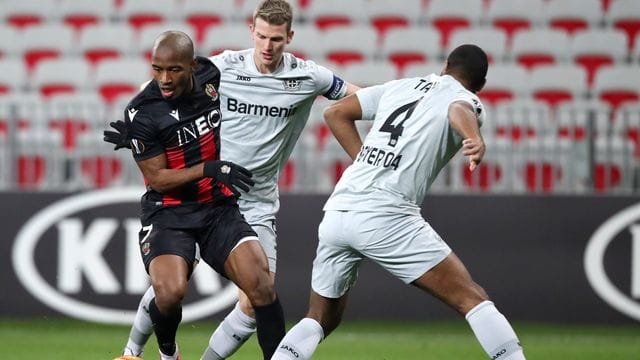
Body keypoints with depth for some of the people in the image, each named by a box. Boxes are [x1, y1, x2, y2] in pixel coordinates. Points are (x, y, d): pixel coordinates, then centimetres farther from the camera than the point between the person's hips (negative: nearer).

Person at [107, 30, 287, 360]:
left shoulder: (210, 74, -3)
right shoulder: (142, 114, -16)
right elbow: (158, 179, -12)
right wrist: (210, 169, -20)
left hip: (219, 208, 4)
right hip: (168, 212, -4)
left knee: (261, 286, -15)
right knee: (170, 292, -26)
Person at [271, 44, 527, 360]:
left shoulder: (401, 86, 24)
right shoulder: (468, 100, 7)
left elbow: (336, 113, 26)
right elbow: (460, 110, -18)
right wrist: (475, 139, -40)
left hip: (335, 212, 6)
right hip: (385, 214, -6)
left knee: (321, 320, 22)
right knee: (472, 299, -1)